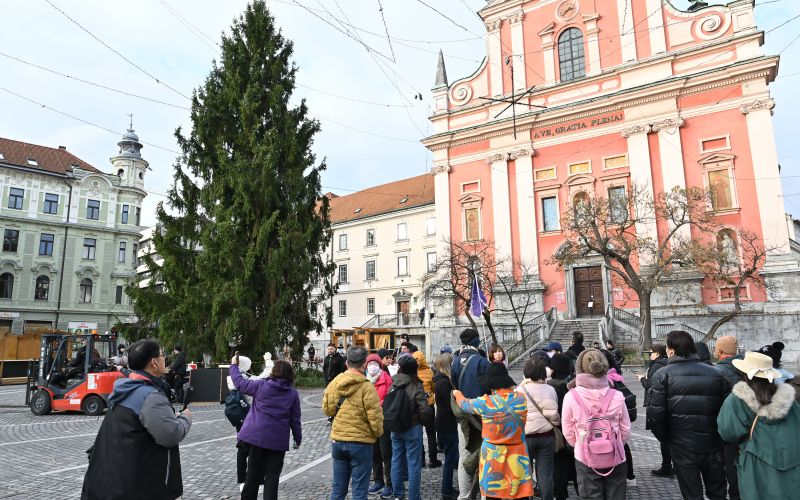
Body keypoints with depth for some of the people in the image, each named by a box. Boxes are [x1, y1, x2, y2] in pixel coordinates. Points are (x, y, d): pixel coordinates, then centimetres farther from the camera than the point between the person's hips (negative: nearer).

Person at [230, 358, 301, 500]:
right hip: (279, 441, 0)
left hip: (257, 437, 0)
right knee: (272, 476, 7)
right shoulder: (293, 394, -2)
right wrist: (298, 439, 12)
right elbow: (295, 420, 1)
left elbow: (239, 382, 3)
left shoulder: (261, 386, -7)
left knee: (253, 474, 14)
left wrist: (234, 366, 18)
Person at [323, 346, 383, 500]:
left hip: (337, 440, 5)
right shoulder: (367, 386, -16)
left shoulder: (333, 383, -1)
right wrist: (378, 433, 4)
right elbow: (375, 416, -15)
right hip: (361, 442, -5)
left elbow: (327, 409, 10)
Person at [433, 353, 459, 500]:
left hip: (445, 423, 10)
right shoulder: (444, 382, -21)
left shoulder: (441, 379, 9)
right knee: (451, 457, 2)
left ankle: (448, 488, 28)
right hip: (447, 424, -10)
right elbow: (451, 405, -22)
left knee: (452, 456, 18)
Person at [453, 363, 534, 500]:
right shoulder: (521, 399, -8)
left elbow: (464, 404, 4)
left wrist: (458, 394, 25)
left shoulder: (486, 403, -15)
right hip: (517, 456, 3)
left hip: (494, 456, -2)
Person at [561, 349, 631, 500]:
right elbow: (626, 431, 0)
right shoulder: (616, 396, -11)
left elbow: (568, 433, -5)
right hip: (615, 459, 2)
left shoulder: (571, 397, -15)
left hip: (586, 460, -1)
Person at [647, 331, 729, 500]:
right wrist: (719, 435, 10)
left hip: (682, 446, -3)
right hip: (714, 445, 3)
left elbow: (655, 415, -15)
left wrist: (665, 437, 1)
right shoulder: (716, 374, -2)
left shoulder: (662, 375, -11)